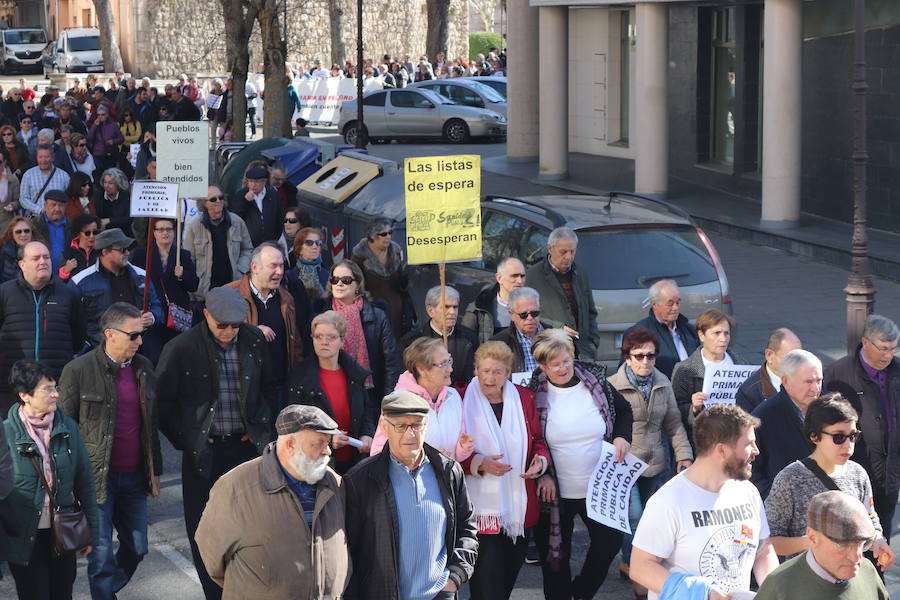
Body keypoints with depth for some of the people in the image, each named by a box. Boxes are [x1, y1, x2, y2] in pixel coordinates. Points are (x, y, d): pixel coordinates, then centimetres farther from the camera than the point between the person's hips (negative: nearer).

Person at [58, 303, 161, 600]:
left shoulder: (144, 368, 7)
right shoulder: (78, 370, -9)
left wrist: (154, 470, 15)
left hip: (134, 476, 5)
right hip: (98, 478, -5)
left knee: (137, 548, 9)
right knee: (102, 555, -3)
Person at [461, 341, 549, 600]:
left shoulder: (524, 398, 8)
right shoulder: (463, 401, -4)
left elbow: (538, 441, 14)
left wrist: (541, 461, -7)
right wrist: (480, 463, -20)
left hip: (518, 506, 4)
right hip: (482, 508, -4)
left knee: (511, 568, 12)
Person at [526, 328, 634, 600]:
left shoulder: (596, 383, -4)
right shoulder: (534, 395, -11)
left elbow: (624, 410, 13)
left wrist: (622, 437, -4)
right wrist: (541, 474, -10)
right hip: (556, 493, -2)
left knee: (610, 542, 7)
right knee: (556, 556, 7)